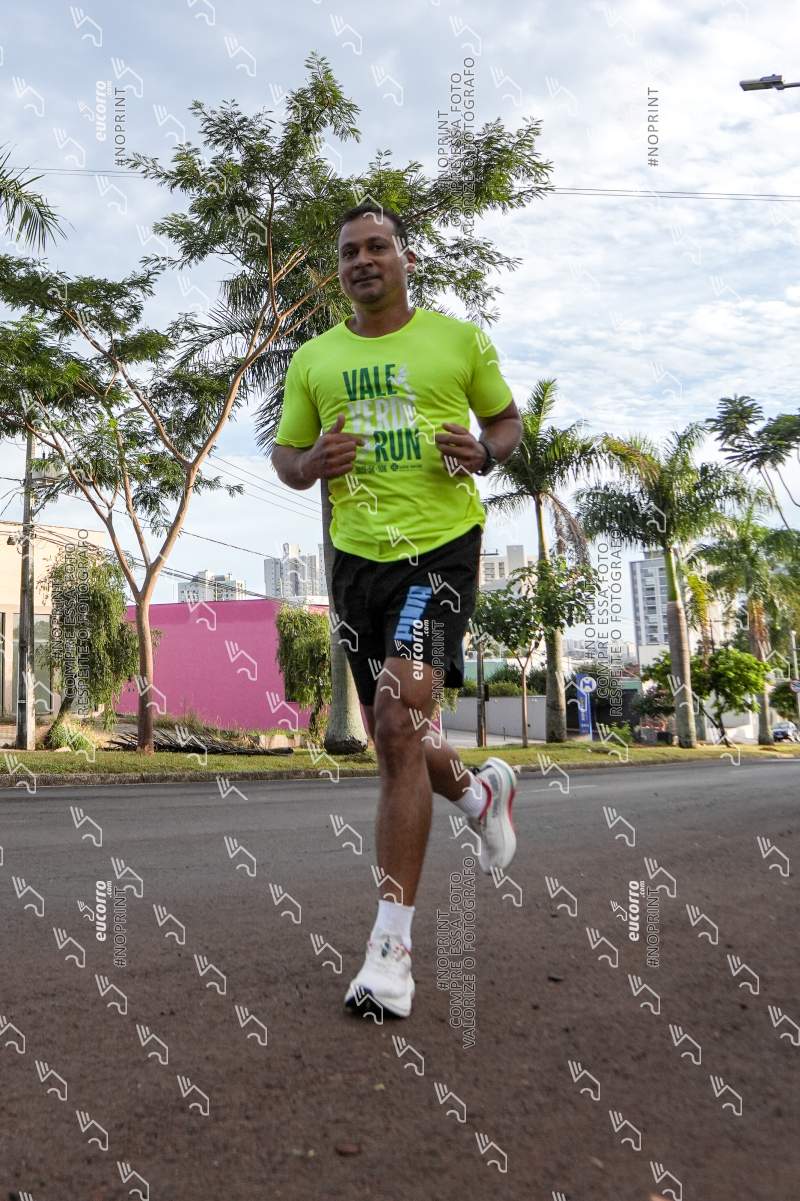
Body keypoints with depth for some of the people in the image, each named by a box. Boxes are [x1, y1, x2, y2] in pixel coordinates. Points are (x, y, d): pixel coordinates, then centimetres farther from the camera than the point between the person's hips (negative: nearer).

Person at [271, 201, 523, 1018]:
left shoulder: (460, 339, 6)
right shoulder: (313, 359, 12)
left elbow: (508, 419, 16)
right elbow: (283, 454, 17)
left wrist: (485, 452, -7)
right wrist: (310, 465, -7)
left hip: (441, 547, -4)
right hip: (357, 557, 5)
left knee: (401, 719, -18)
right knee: (392, 740, 12)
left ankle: (392, 944, -8)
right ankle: (483, 792, 47)